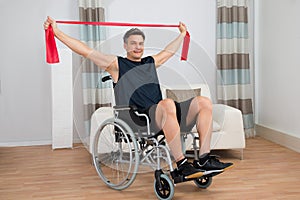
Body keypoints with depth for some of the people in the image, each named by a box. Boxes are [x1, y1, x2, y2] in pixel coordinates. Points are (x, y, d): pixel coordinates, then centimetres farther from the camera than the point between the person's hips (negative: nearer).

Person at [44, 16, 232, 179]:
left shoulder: (151, 62, 27)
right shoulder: (116, 64, 10)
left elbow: (169, 51, 46)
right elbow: (85, 51, 5)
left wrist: (182, 34, 57)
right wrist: (57, 32, 2)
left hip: (165, 114, 7)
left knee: (204, 102, -14)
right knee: (168, 104, -39)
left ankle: (203, 160, -19)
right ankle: (182, 165, -35)